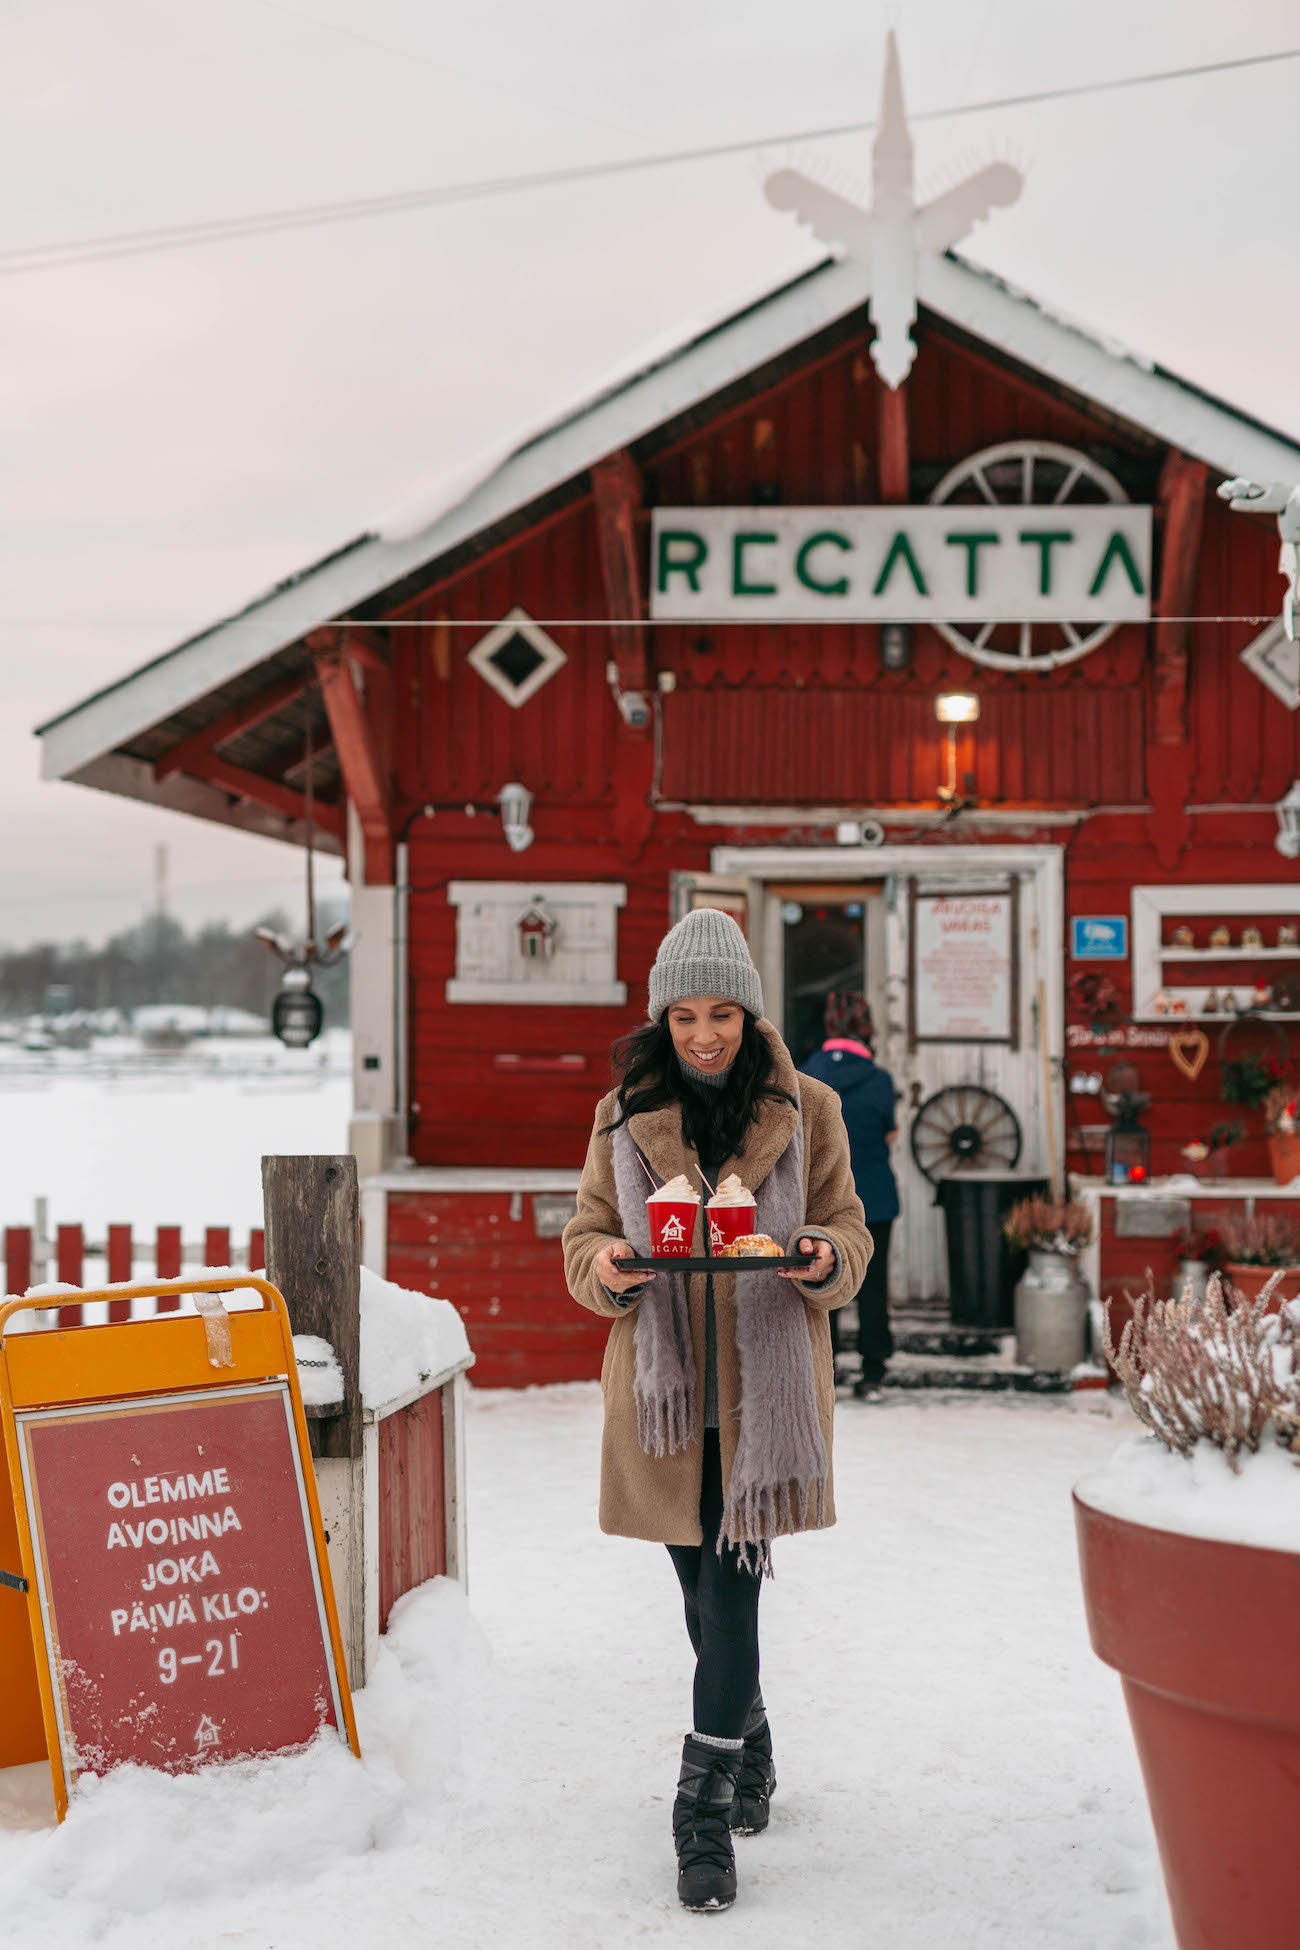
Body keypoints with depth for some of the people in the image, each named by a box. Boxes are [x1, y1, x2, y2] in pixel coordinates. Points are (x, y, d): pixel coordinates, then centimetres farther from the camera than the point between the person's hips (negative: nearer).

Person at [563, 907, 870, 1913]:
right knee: (704, 1590, 14)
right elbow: (584, 1236, 7)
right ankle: (750, 1755, 36)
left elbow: (851, 1234, 5)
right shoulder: (625, 1114, 6)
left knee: (731, 1592, -8)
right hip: (663, 1386, 3)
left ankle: (706, 1815, -1)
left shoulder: (806, 1111, 2)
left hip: (764, 1385, -2)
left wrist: (825, 1259, -19)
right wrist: (604, 1266, -17)